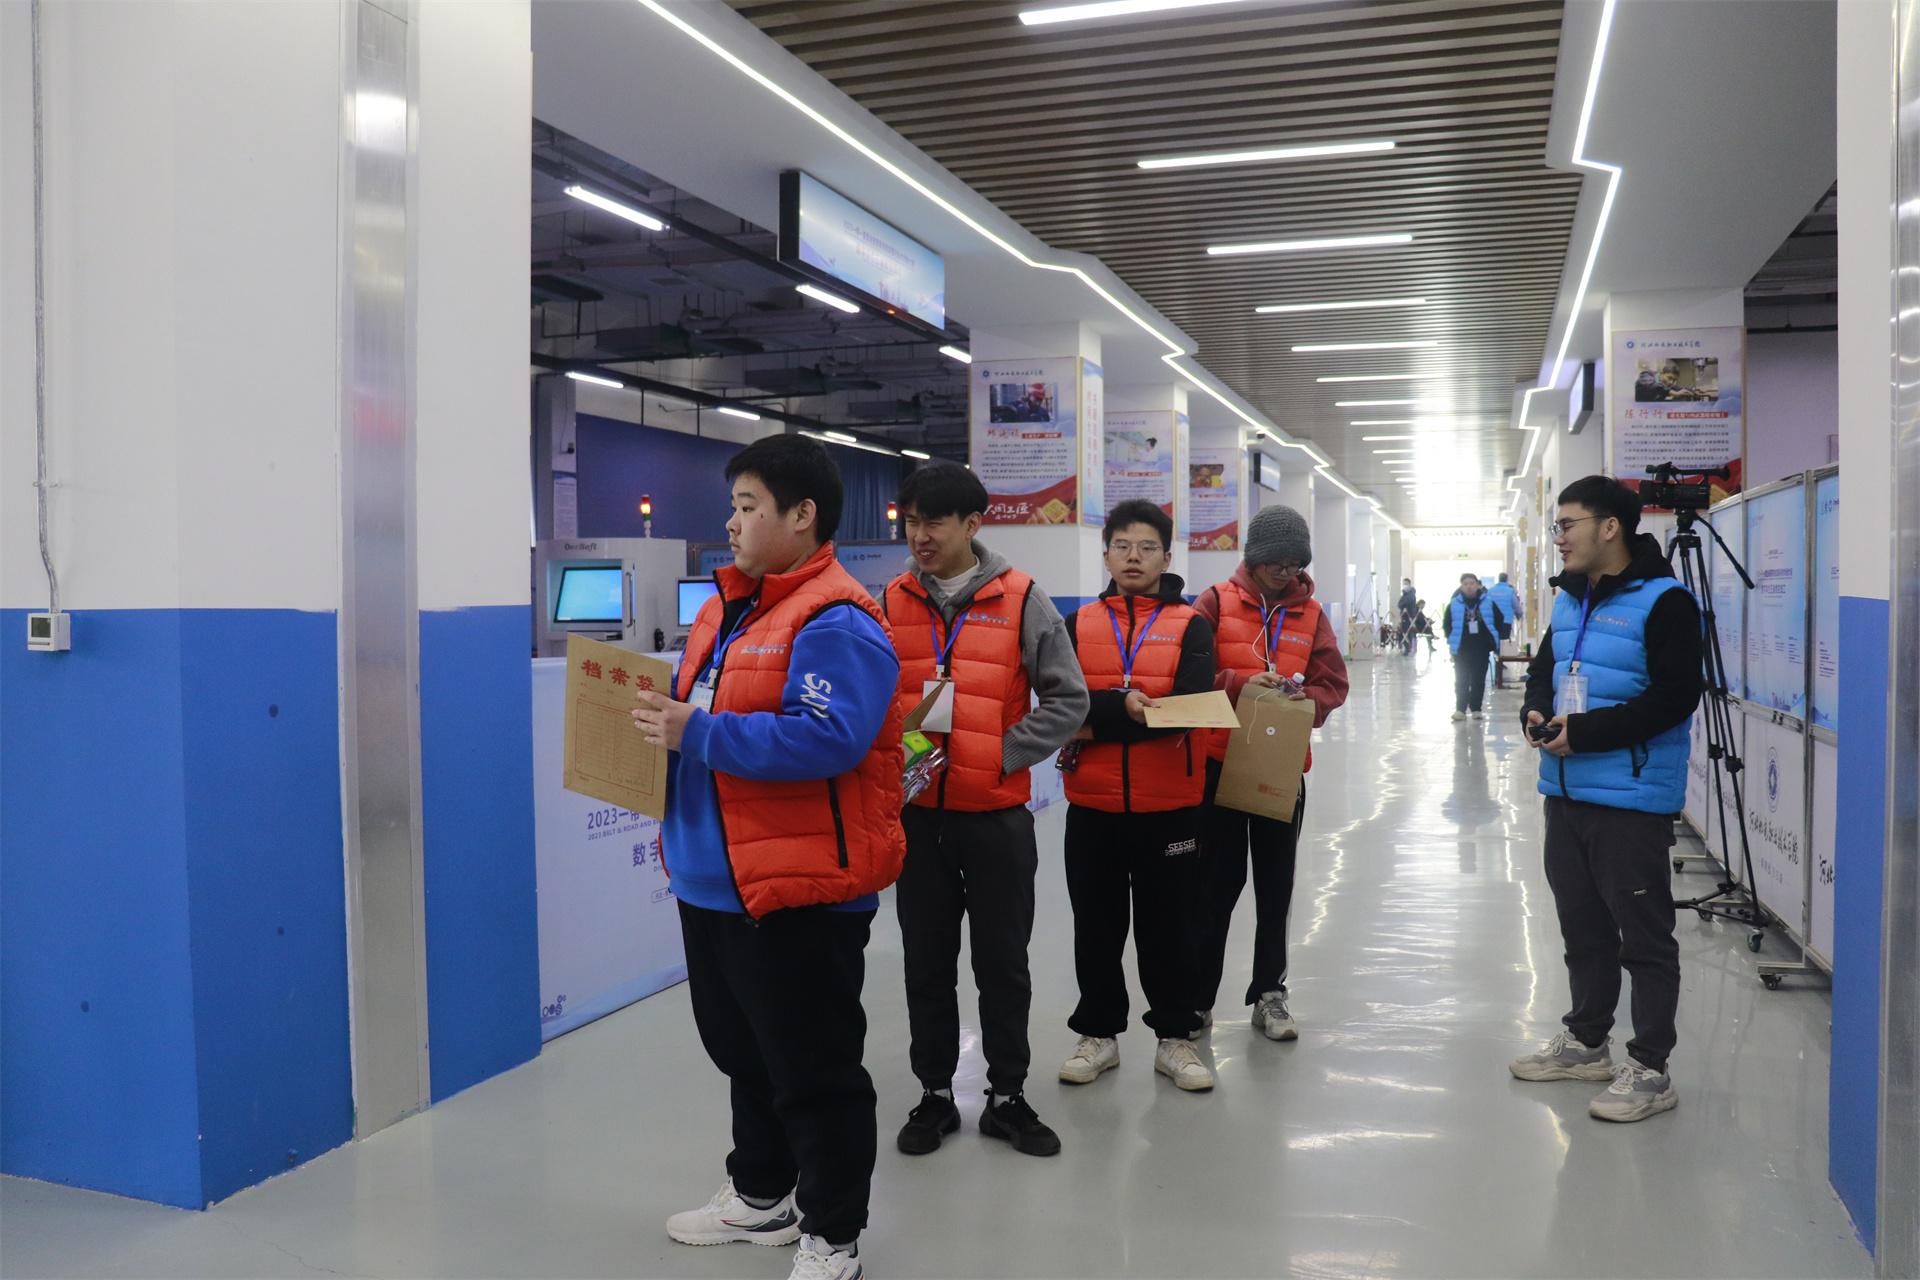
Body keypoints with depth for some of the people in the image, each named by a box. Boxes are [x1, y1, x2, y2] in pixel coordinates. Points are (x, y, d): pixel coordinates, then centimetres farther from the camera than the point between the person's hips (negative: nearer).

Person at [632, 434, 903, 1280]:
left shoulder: (836, 624, -17)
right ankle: (760, 1196, 43)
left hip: (798, 894, -10)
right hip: (713, 882, 10)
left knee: (814, 1070, 4)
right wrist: (666, 720, 6)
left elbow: (828, 737, -30)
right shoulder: (730, 608, 14)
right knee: (745, 1052, 24)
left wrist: (699, 733, -26)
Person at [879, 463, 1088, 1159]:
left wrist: (1003, 755, -13)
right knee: (926, 963, 12)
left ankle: (1007, 1096, 26)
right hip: (915, 810, 2)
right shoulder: (890, 602, 4)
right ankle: (935, 1095, 28)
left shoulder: (1021, 600, -5)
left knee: (1004, 964, 9)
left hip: (997, 813, -2)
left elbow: (1067, 699, -4)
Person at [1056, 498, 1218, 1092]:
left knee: (1168, 925, 9)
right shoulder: (1079, 625, 7)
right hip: (1092, 804, 2)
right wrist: (1124, 705, -23)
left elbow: (1191, 704, -14)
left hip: (1169, 803, -2)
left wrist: (1095, 722, -17)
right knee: (1096, 925, 11)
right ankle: (1099, 1034, 27)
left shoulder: (1190, 626, 1)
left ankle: (1174, 1037, 24)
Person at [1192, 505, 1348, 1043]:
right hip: (1219, 761, -3)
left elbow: (1333, 684, 6)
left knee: (1276, 883, 11)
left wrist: (1307, 700, -14)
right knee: (1218, 880, 4)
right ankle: (1198, 996, 17)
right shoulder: (1215, 603, -3)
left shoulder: (1310, 614, 6)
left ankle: (1269, 994, 25)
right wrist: (1239, 686, -22)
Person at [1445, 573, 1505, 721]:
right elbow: (1447, 624, 9)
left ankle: (1476, 708, 12)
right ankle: (1460, 709, 1)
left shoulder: (1488, 602, 3)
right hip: (1461, 649, -1)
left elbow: (1499, 619, 14)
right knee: (1461, 681, -2)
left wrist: (1492, 636, 8)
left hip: (1482, 648, 1)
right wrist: (1451, 640, 3)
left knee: (1479, 680, 5)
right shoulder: (1454, 604, 0)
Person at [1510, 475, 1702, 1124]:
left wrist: (1584, 731, -22)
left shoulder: (1663, 602, -13)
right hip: (1566, 790, 9)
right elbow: (1544, 668, 22)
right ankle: (1586, 1042, 33)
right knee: (1582, 925, 18)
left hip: (1631, 798, -8)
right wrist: (1536, 711, 0)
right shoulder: (1569, 600, 14)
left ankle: (1650, 1070, 10)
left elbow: (1674, 697, -20)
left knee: (1644, 935, 1)